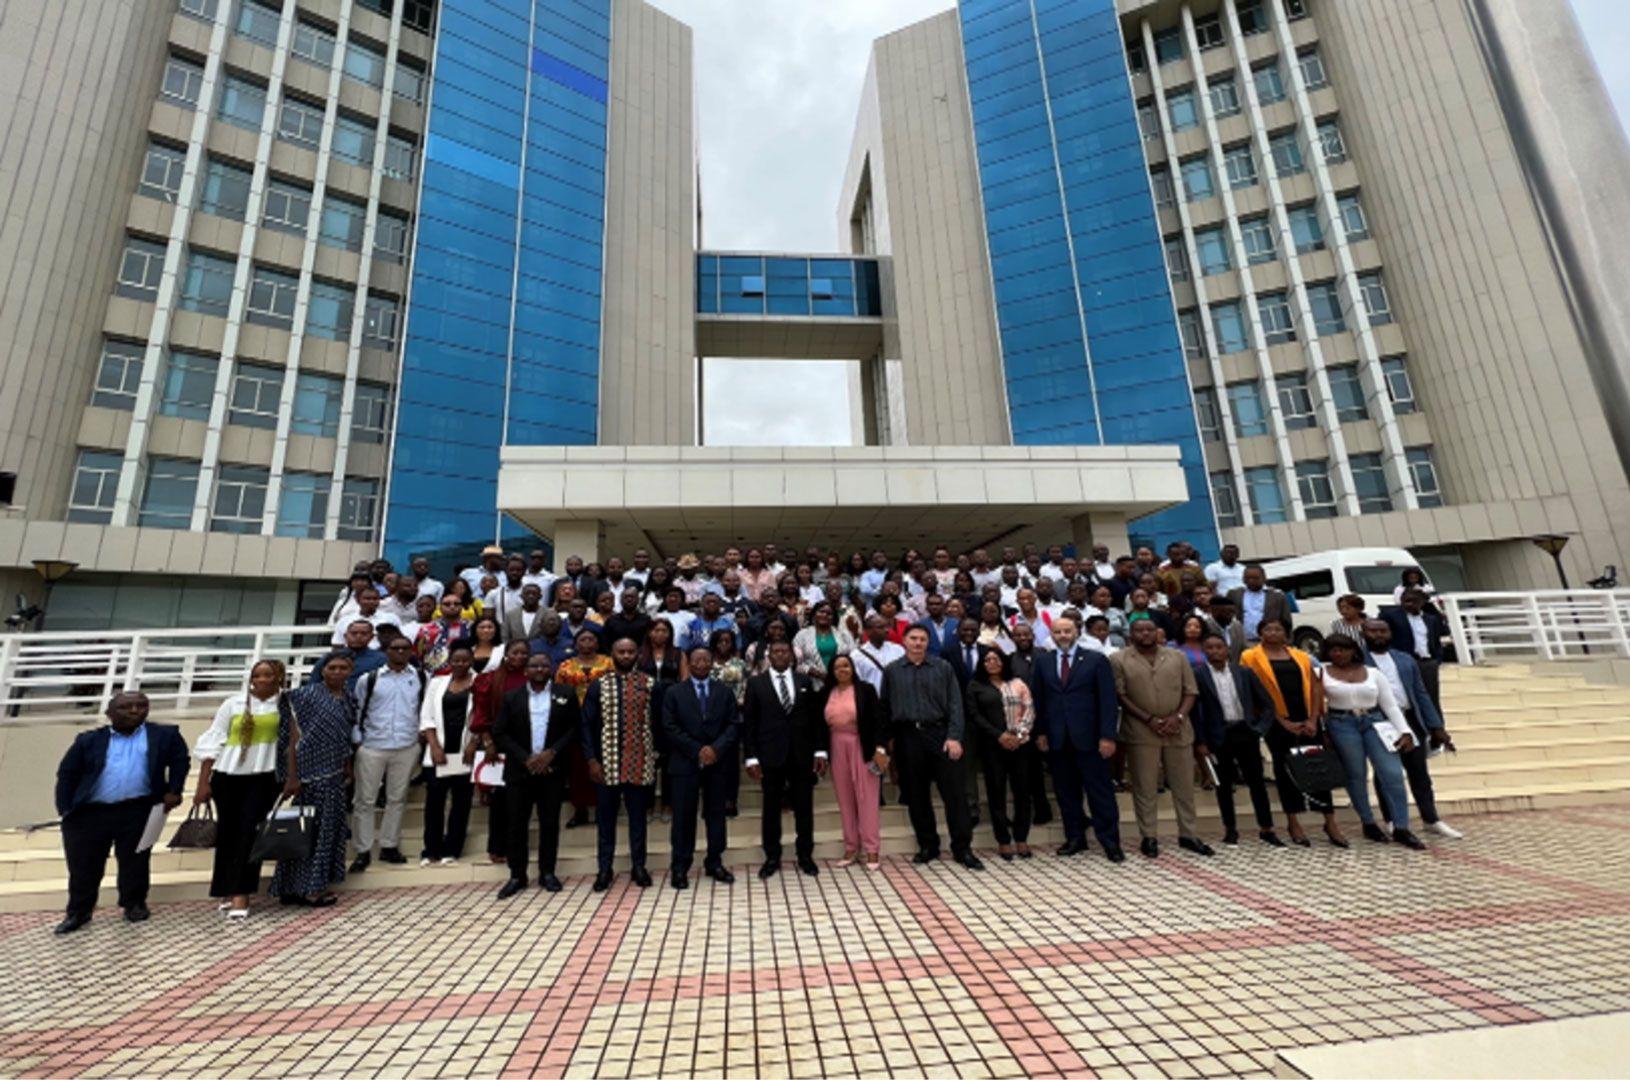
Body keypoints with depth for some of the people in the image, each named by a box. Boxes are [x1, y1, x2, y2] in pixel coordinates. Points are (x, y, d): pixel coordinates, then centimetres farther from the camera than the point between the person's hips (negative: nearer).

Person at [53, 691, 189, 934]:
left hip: (138, 811, -1)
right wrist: (65, 809, -1)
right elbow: (67, 774, 7)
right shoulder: (89, 740, 5)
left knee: (135, 861, 7)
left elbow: (180, 761, 8)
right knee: (83, 864, 10)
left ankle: (134, 904, 23)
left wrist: (173, 791, -3)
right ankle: (78, 911, 30)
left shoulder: (164, 735, 3)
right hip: (89, 812, 1)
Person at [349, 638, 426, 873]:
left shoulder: (421, 678, 2)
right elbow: (358, 711, 5)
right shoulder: (368, 679, 0)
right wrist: (356, 741, 1)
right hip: (371, 748, -1)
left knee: (397, 799, 11)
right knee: (365, 800, 6)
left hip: (407, 748, 1)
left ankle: (389, 847, 23)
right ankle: (363, 851, 19)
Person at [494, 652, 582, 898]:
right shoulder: (512, 697, 4)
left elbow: (575, 728, 0)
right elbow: (499, 733, 0)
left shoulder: (565, 694, 2)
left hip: (553, 770, 0)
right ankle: (517, 876, 19)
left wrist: (552, 753, -12)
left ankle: (547, 873, 20)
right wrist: (525, 758, -10)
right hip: (519, 770, 1)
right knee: (517, 824, 5)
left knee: (550, 823, 6)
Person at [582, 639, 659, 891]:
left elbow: (655, 722, 3)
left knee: (638, 816, 10)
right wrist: (591, 759, -5)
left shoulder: (649, 684, 1)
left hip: (639, 763, 0)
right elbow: (587, 725, 2)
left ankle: (639, 866, 23)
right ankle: (605, 869, 24)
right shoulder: (598, 686, 1)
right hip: (607, 763, 0)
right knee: (606, 817, 11)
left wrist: (655, 756, 0)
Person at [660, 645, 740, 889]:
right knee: (683, 816, 3)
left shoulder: (725, 691, 8)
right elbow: (670, 728, -4)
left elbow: (734, 724, 2)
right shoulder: (674, 693, 3)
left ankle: (714, 863, 20)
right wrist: (697, 750, -11)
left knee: (716, 814, 8)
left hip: (718, 762, 2)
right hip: (685, 762, -2)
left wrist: (716, 748, -12)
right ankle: (680, 867, 14)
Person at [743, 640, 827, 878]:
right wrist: (751, 757, -7)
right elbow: (748, 723, -2)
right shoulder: (756, 683, 0)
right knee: (771, 808, 9)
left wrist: (820, 751, 1)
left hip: (802, 755, 2)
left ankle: (805, 856, 24)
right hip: (771, 756, -1)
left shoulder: (804, 681, 6)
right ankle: (772, 857, 24)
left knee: (804, 807, 9)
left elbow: (815, 718, 6)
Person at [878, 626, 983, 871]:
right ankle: (927, 846, 24)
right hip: (907, 738, 1)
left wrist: (954, 737, -10)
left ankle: (962, 848, 12)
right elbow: (885, 707, 8)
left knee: (954, 792, -1)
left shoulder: (943, 668, 4)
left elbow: (955, 704, 0)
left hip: (939, 734, -1)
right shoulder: (891, 671, 6)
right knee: (916, 795, 9)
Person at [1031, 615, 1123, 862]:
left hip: (1088, 737, -3)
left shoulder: (1096, 660, -1)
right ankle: (1075, 837, 23)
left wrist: (1107, 736, -11)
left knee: (1100, 791, 4)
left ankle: (1110, 842, 16)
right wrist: (1040, 732, 3)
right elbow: (1039, 700, 9)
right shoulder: (1043, 663, 8)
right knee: (1065, 791, 10)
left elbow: (1108, 700, -4)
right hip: (1057, 740, 3)